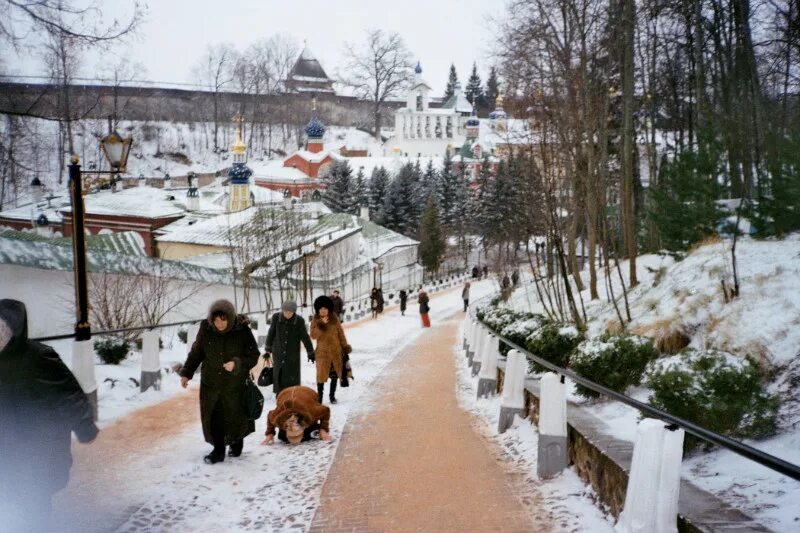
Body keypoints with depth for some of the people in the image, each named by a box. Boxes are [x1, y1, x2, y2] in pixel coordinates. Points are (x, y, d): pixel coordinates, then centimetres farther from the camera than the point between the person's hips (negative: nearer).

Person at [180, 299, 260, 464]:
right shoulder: (206, 329, -9)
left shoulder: (242, 330, -17)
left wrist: (236, 363, -25)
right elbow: (196, 352, 5)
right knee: (213, 417, 2)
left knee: (236, 415, 9)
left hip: (235, 384, -2)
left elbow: (253, 355, -9)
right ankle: (218, 450, 16)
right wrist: (186, 373, 2)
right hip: (211, 383, 2)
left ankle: (237, 443, 36)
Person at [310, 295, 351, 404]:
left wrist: (345, 346, 5)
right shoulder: (315, 321, -4)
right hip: (322, 352, -2)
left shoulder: (334, 319, 0)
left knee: (335, 374, 10)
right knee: (321, 374, -5)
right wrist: (321, 324, -26)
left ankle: (332, 395, 25)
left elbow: (340, 332, 6)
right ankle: (319, 396, 7)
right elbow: (313, 335, -16)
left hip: (336, 351, 2)